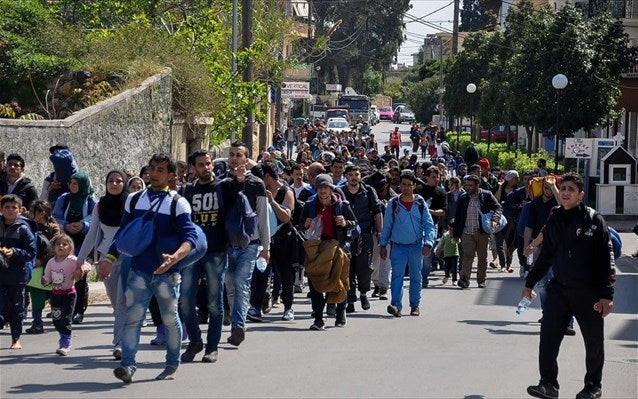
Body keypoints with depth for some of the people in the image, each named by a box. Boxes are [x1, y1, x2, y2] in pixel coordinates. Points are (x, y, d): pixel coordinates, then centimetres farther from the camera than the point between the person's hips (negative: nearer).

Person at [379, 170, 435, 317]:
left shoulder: (420, 203, 0)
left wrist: (428, 243, -14)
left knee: (416, 276, 9)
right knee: (397, 274, -15)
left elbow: (429, 225, -1)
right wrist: (383, 245, 7)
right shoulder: (393, 204, 1)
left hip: (416, 246, 1)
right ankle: (396, 305, -23)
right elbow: (387, 226, 8)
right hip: (398, 246, -1)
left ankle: (415, 305, 21)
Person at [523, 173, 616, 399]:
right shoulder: (554, 220, 7)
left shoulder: (593, 220, -7)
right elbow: (546, 255, 18)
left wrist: (606, 294, -14)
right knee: (548, 336, -7)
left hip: (588, 292, -4)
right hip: (559, 288, 4)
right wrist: (530, 283, 20)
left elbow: (606, 259, -9)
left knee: (594, 341, 8)